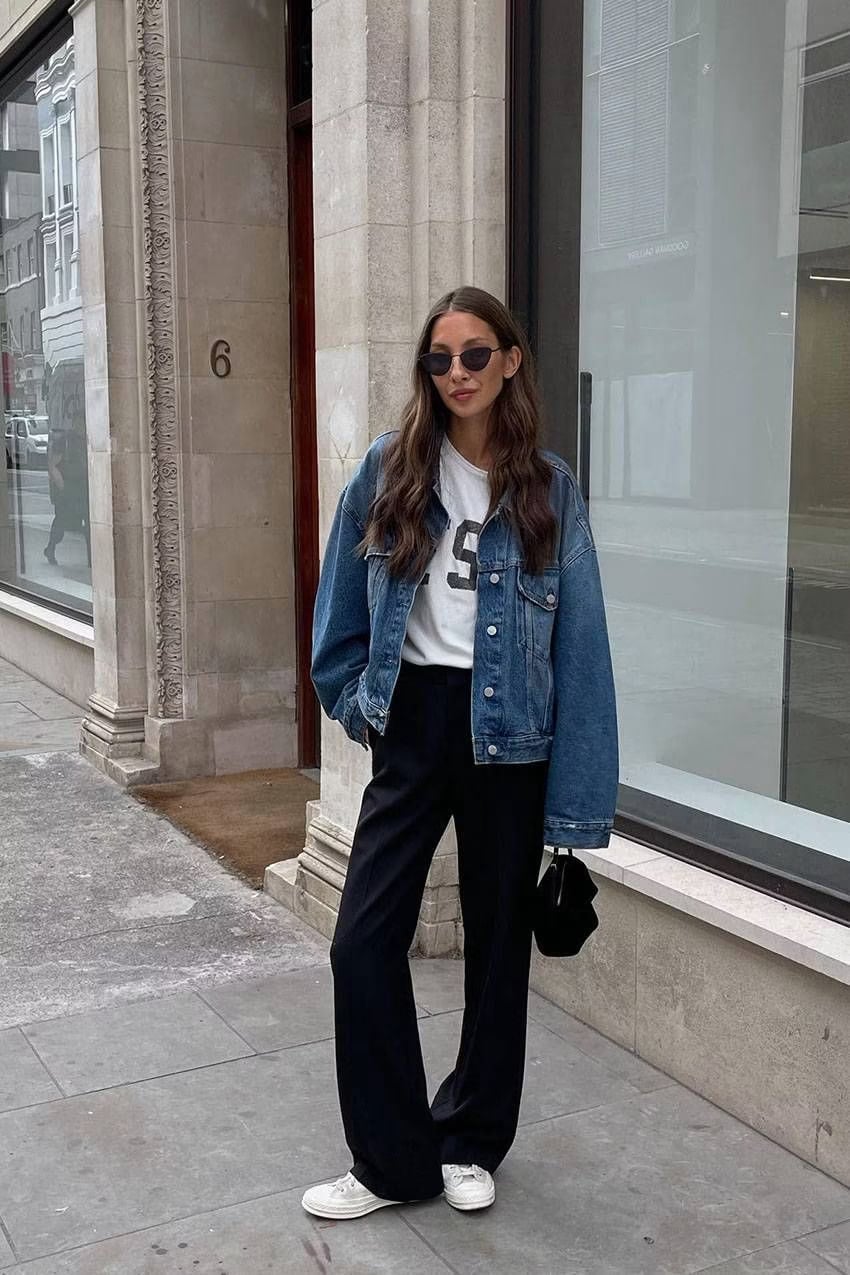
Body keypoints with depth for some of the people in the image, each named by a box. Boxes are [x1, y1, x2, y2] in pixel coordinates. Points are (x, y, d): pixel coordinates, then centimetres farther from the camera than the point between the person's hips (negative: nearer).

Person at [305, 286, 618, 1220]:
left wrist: (574, 799, -11)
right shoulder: (388, 469, -2)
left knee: (497, 938, 11)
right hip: (412, 724, 1)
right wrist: (354, 701, 6)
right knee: (363, 939, -1)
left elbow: (579, 642, -7)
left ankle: (471, 1142, 33)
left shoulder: (549, 489, -5)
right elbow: (342, 603, 8)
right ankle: (390, 1161, 18)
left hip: (508, 734, -1)